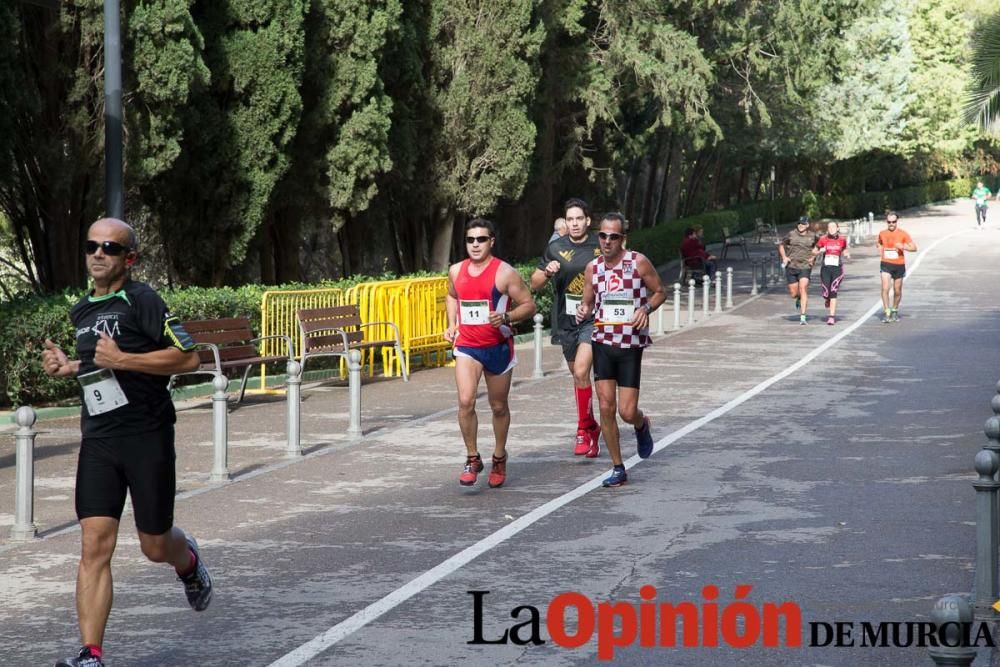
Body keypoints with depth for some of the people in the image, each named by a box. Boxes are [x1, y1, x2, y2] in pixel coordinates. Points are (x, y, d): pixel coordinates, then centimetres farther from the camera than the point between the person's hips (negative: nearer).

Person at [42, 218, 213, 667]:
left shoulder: (141, 300, -10)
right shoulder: (81, 311, 13)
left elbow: (188, 357, -15)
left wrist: (121, 360, -20)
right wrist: (69, 367, 11)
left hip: (147, 437, -5)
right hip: (98, 441, 5)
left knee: (155, 546, 9)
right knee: (95, 546, -8)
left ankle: (188, 560, 46)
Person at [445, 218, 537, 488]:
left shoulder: (505, 273, -10)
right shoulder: (456, 271, 4)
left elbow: (528, 305, -8)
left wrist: (506, 318, -25)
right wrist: (452, 325, 11)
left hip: (498, 347, -2)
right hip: (467, 346, 2)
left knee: (499, 407, 12)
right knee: (465, 401, -16)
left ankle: (499, 458, 32)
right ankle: (472, 459, -3)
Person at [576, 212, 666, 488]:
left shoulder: (638, 262, -8)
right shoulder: (592, 268, 3)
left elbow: (660, 292, 3)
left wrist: (646, 308, -16)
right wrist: (583, 310, -10)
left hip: (631, 345, -3)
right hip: (602, 343, 3)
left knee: (627, 412, -5)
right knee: (606, 408, -2)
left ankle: (642, 426, 34)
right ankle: (618, 469, 10)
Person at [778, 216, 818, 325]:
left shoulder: (812, 236, 5)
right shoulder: (791, 234, 1)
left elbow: (816, 248, 24)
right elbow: (781, 245, 14)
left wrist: (813, 258, 7)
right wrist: (784, 257, 0)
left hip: (805, 267, -1)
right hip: (791, 267, 1)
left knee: (803, 289, -18)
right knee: (793, 293, 3)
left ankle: (803, 316, -18)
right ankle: (799, 299, 42)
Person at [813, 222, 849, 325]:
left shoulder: (842, 240, 4)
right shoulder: (823, 239, 0)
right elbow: (813, 251, 9)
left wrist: (847, 254, 1)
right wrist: (820, 251, -12)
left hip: (837, 269, 0)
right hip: (825, 268, 0)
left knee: (833, 292, -9)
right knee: (826, 293, -3)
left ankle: (832, 316, -5)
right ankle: (827, 300, 36)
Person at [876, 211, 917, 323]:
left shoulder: (902, 234, -4)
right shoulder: (882, 233, 3)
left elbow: (914, 248, -7)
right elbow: (878, 243, 26)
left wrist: (903, 247, -25)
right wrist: (880, 250, 7)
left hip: (899, 265, 0)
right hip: (886, 264, 0)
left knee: (897, 291, 10)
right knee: (885, 288, -17)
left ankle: (895, 311, 32)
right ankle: (887, 313, -16)